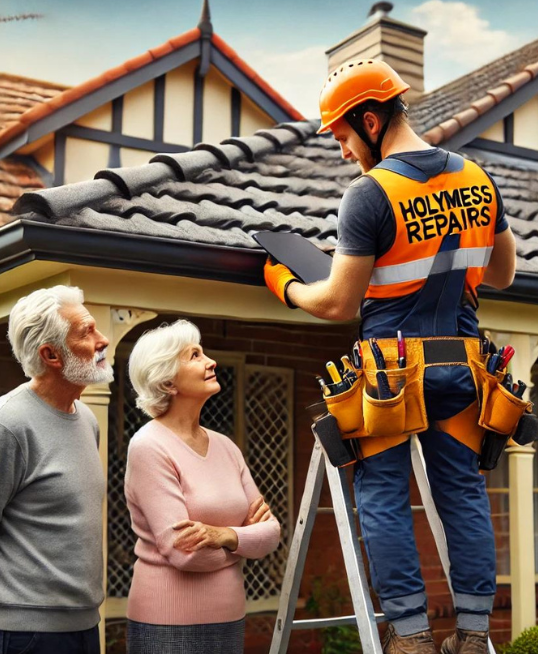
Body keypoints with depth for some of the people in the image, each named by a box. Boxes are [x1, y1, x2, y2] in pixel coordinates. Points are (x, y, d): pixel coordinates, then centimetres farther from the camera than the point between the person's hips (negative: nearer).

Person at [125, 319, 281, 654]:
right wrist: (244, 534, -6)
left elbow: (270, 532, 1)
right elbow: (184, 552, -20)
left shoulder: (225, 446, 7)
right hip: (169, 625, -6)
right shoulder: (149, 446, -13)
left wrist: (223, 535, -17)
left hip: (229, 619, 6)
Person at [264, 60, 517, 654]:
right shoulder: (477, 180, 6)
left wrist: (284, 286, 7)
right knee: (463, 494, 10)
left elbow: (338, 304, -11)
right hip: (460, 366, 6)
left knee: (383, 498, 4)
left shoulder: (370, 193, -13)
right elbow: (503, 274, 18)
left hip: (393, 368, -6)